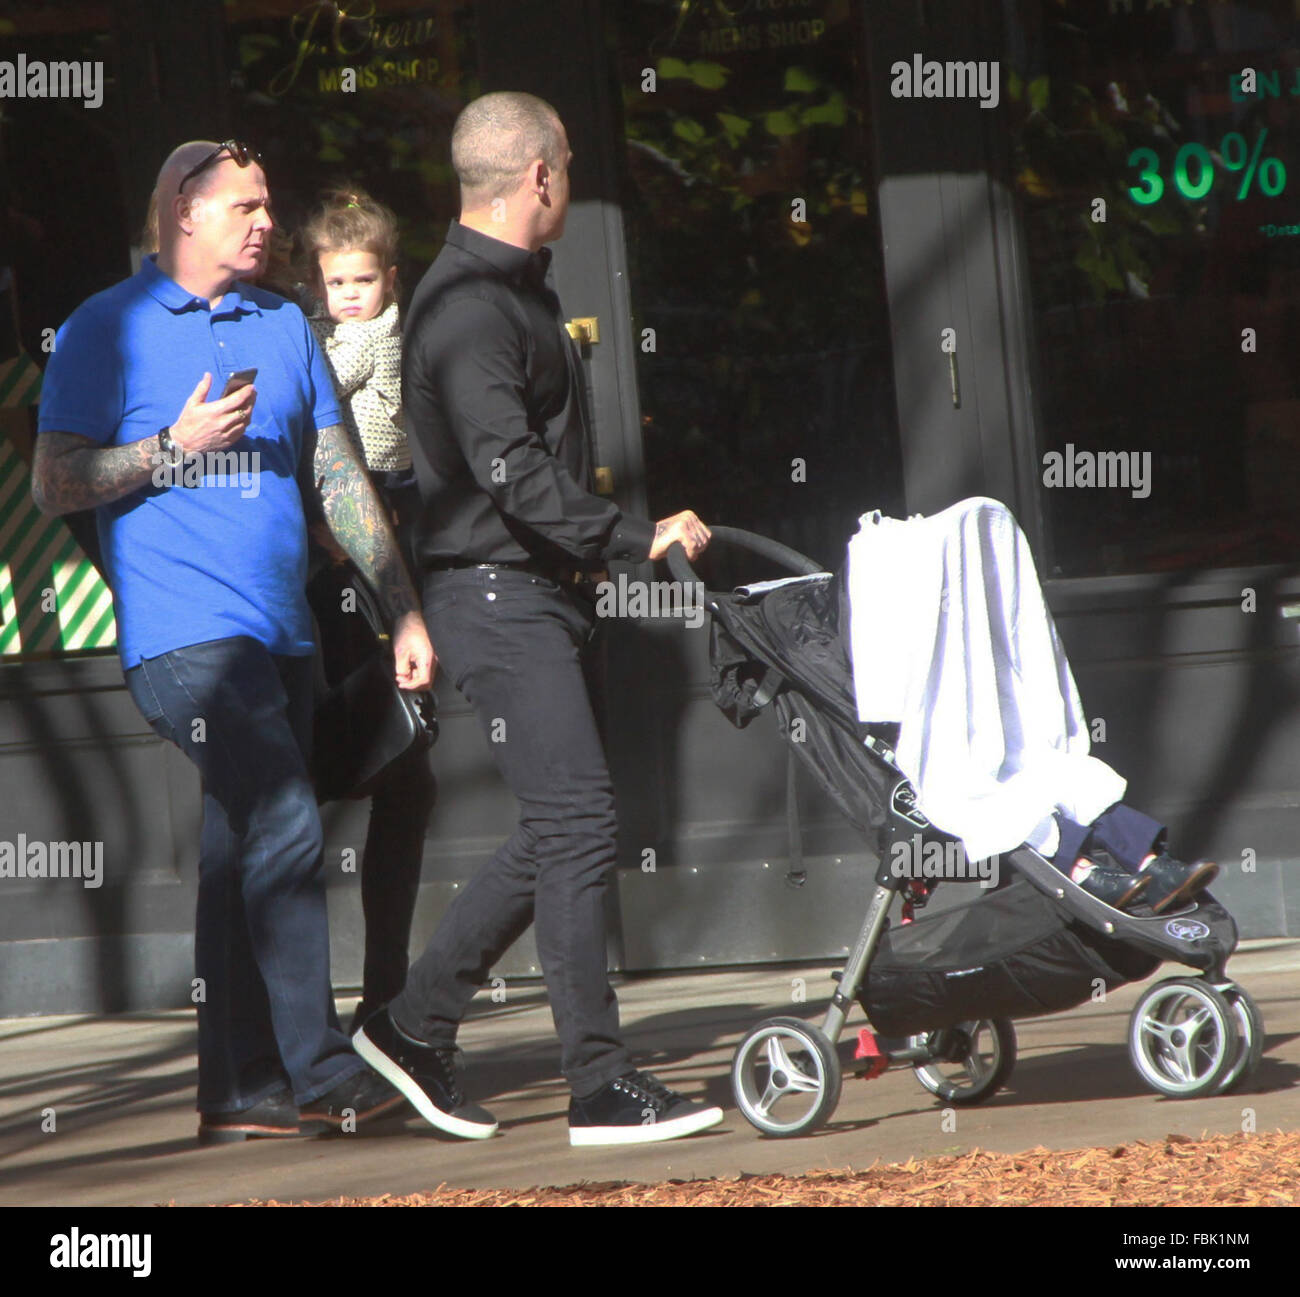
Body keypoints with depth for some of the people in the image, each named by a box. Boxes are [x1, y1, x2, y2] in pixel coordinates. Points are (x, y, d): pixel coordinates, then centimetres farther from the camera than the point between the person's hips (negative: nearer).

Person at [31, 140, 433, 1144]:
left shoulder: (283, 326, 16)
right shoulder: (106, 332, 0)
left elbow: (341, 478, 17)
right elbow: (55, 486, -3)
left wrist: (405, 611, 11)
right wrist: (177, 444, -13)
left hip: (280, 633, 6)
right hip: (182, 633, -6)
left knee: (241, 853, 8)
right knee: (285, 827, -17)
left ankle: (241, 1092, 11)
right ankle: (317, 1071, -14)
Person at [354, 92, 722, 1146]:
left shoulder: (513, 293, 18)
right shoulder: (472, 308, -15)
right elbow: (509, 470, -24)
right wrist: (636, 538, -26)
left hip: (542, 590, 10)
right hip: (495, 593, -10)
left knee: (560, 832, 11)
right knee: (578, 823, -13)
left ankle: (416, 1026, 20)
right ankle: (603, 1088, -12)